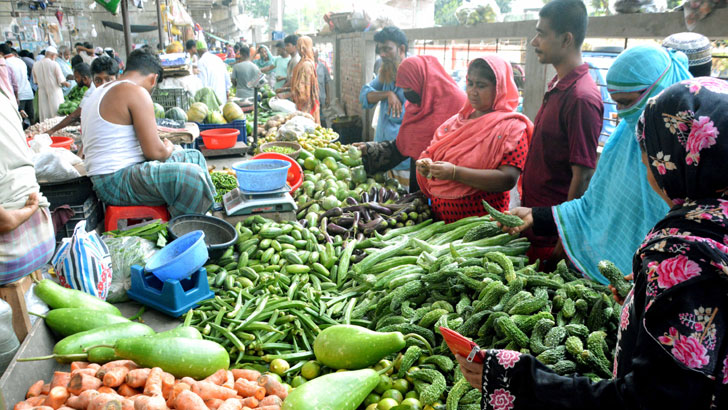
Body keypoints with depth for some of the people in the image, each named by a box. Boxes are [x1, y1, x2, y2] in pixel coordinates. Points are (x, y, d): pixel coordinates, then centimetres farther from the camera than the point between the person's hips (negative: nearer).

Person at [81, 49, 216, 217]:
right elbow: (154, 151, -19)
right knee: (191, 175, -29)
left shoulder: (101, 91, 18)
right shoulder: (136, 93, -14)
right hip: (116, 182, -11)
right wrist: (168, 149, 5)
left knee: (194, 157, 15)